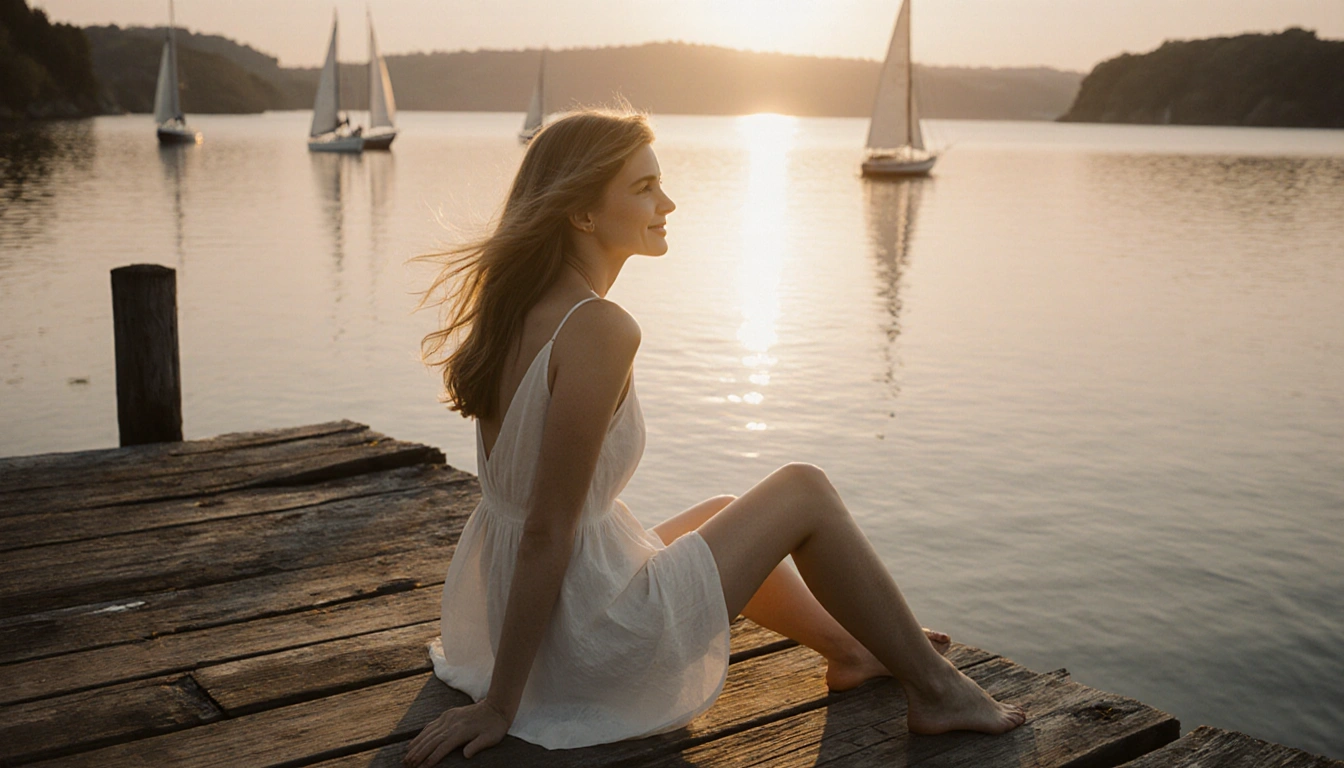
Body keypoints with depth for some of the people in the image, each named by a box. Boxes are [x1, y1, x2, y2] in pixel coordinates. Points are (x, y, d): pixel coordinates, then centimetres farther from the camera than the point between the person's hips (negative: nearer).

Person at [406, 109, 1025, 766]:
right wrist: (500, 706, -16)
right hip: (595, 647, -9)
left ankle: (852, 650, 48)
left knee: (718, 513, 30)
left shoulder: (517, 306, 2)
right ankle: (933, 688, 22)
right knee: (804, 491, 5)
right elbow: (545, 533, -24)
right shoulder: (600, 330, -25)